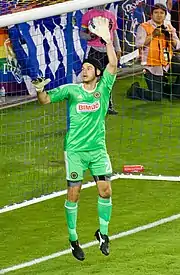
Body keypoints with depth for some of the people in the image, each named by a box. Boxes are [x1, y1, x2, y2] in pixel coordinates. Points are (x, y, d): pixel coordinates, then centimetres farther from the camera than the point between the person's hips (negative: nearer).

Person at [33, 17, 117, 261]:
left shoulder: (103, 88, 2)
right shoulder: (71, 90, 1)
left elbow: (113, 64, -10)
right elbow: (46, 100, 2)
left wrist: (107, 39, -19)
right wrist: (40, 90, -21)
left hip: (98, 149, 1)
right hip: (75, 150, -1)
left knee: (105, 191, -4)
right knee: (73, 193, -1)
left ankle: (103, 232, 14)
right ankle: (73, 239, 10)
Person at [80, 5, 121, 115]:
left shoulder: (111, 14, 14)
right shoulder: (89, 14, 0)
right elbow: (82, 33, 0)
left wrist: (118, 49, 10)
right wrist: (90, 36, -21)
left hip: (108, 50, 4)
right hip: (94, 51, -4)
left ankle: (109, 106, 12)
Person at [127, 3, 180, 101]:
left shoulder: (169, 28, 13)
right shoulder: (144, 27, -3)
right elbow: (139, 44, -17)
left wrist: (171, 37, -13)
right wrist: (152, 35, -22)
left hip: (167, 65, 6)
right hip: (152, 67, -6)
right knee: (156, 97, -13)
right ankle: (135, 90, 12)